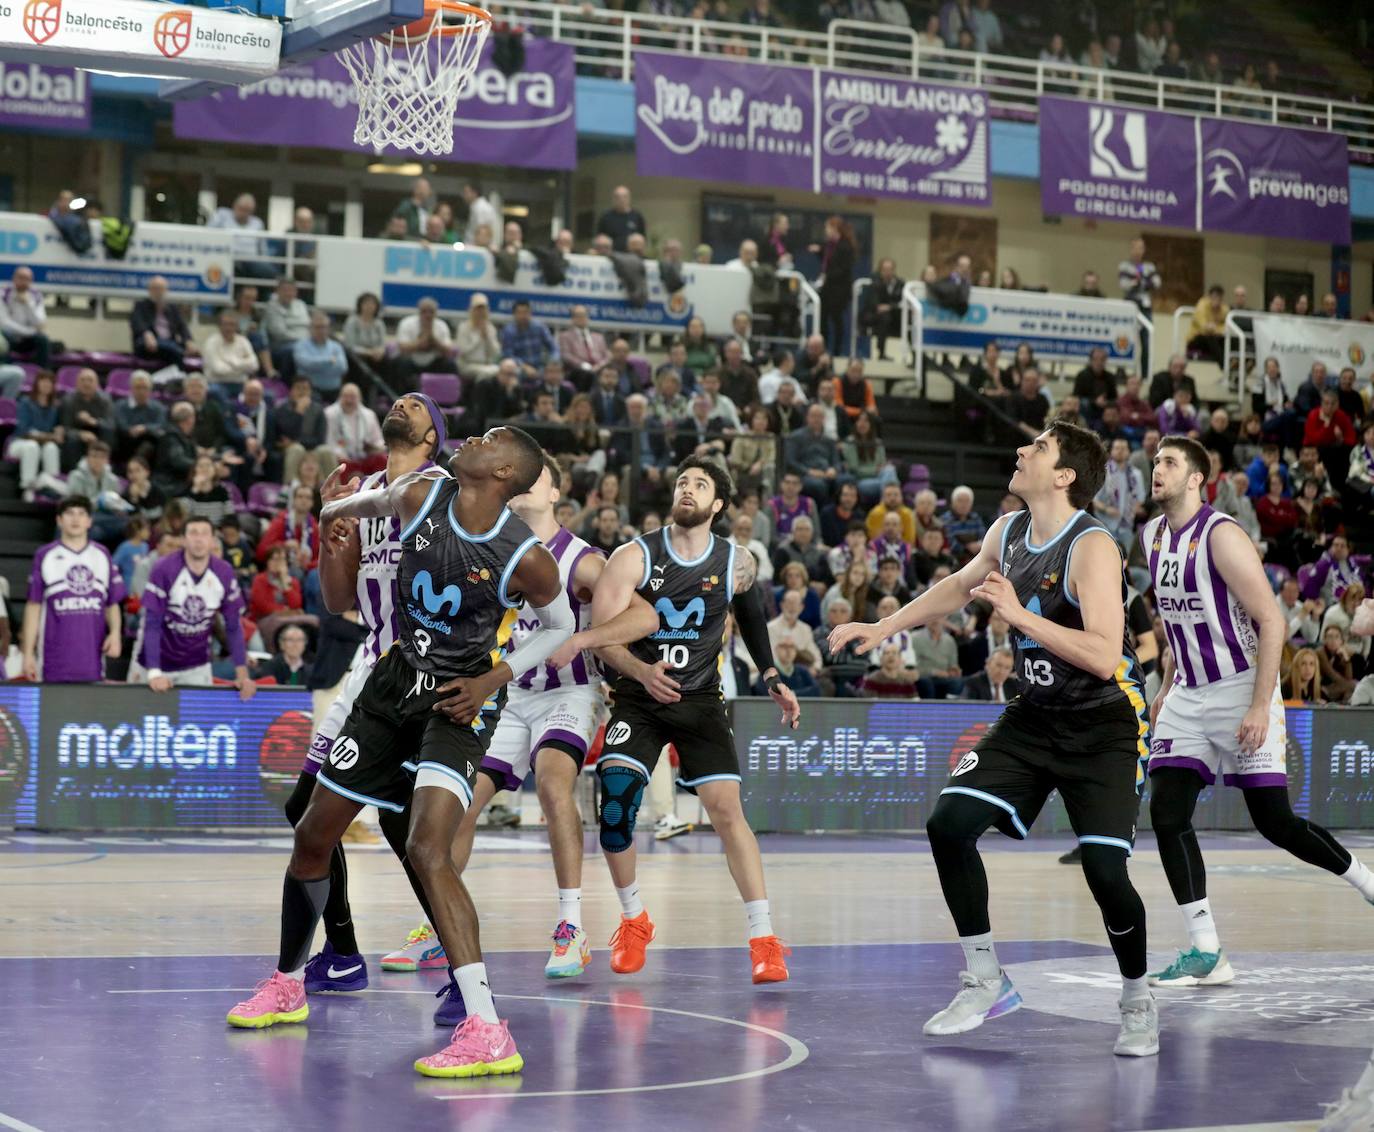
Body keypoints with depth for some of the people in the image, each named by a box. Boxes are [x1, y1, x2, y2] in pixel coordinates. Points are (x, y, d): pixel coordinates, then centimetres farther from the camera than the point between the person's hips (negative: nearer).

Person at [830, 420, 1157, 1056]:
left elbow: (1103, 657, -32)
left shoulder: (1092, 547, -22)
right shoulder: (1008, 534, 2)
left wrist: (1019, 615, -33)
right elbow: (958, 587, 23)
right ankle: (985, 983, 8)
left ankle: (1137, 1001, 10)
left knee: (1104, 868, -16)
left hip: (1104, 724, -7)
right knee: (949, 824, -6)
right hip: (1035, 716, 7)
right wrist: (886, 627, 22)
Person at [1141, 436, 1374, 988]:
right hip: (1188, 696, 7)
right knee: (1167, 814, -7)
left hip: (1241, 689, -7)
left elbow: (1272, 622, -18)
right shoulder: (1152, 537, 8)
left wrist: (1260, 706, -23)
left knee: (1275, 821, -5)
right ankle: (1206, 953, -5)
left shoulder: (1220, 535, -16)